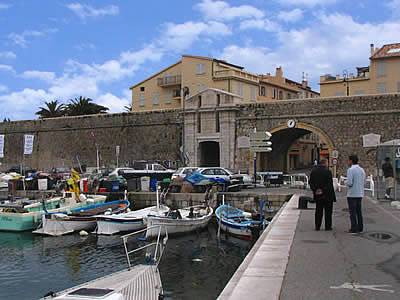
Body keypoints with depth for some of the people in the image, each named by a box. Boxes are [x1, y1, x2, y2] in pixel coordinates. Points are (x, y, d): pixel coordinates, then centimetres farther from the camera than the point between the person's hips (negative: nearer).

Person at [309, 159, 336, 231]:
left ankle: (317, 226, 13)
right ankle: (328, 226, 8)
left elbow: (311, 182, 7)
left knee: (318, 211, 12)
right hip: (327, 195, -5)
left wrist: (315, 190, 4)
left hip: (317, 195, 5)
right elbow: (330, 184, -16)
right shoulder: (327, 172, -14)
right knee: (328, 211, 6)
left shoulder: (313, 171, 5)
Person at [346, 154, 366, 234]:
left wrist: (346, 182, 1)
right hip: (360, 194, 7)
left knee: (352, 212, -2)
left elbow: (349, 183, -19)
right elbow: (364, 183, 13)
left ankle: (354, 229, -1)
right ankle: (360, 228, 16)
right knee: (359, 211, 13)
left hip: (352, 194, -7)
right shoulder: (362, 170, 9)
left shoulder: (350, 170, -14)